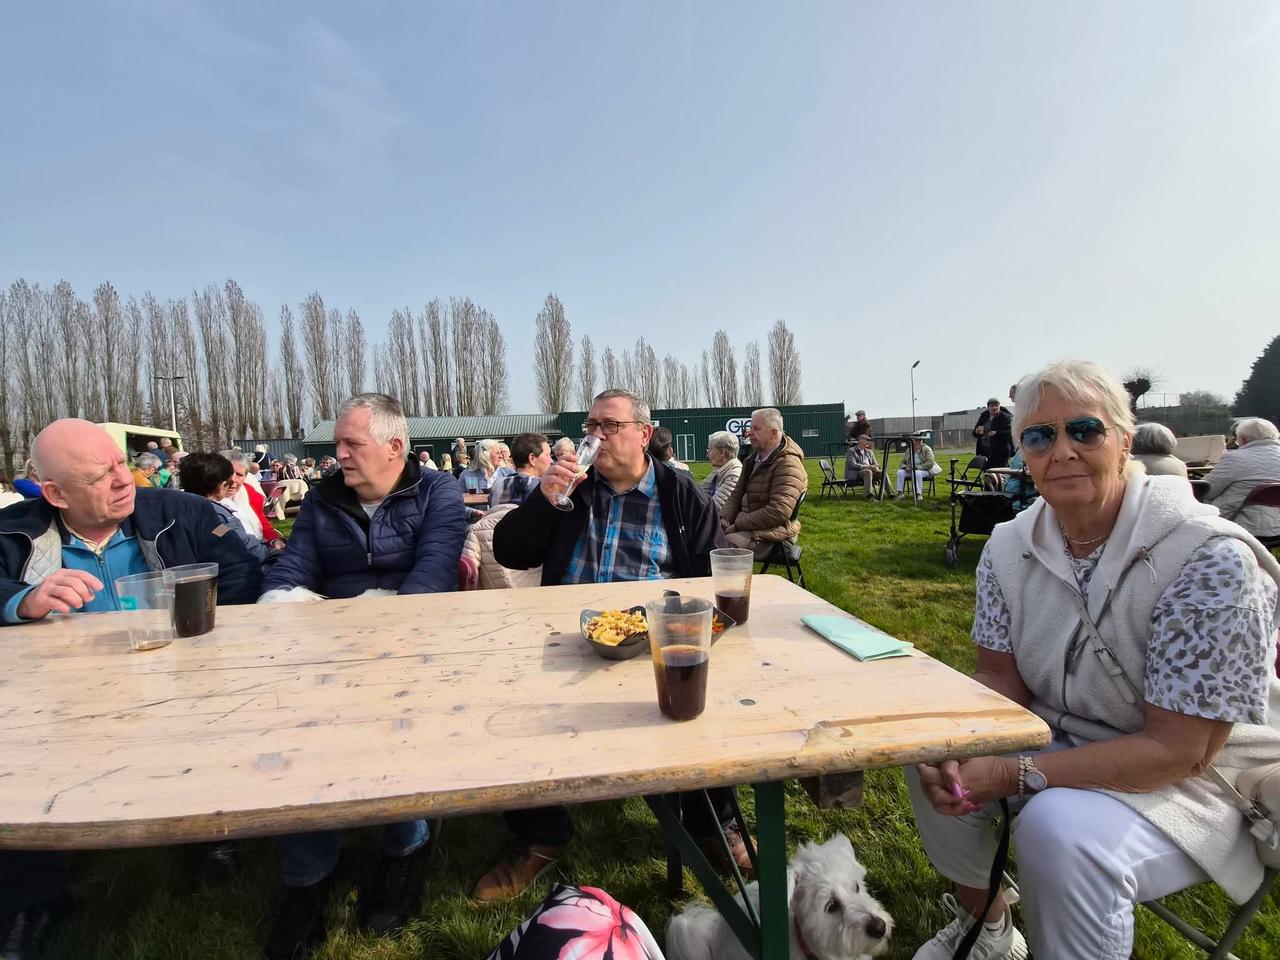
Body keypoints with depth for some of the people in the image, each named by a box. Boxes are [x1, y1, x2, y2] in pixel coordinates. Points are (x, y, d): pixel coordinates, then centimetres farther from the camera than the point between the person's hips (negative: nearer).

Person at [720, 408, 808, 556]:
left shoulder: (788, 465, -13)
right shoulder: (754, 460, 16)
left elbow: (778, 512, -23)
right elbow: (736, 494, 20)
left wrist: (738, 525, -19)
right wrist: (724, 518, -1)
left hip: (769, 532, -8)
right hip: (745, 524, 9)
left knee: (726, 543, -32)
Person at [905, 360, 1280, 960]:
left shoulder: (1211, 561, -24)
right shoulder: (1010, 546, -6)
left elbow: (1179, 749, -23)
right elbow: (1000, 677, -1)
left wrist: (1015, 775, -30)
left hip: (1194, 777, -5)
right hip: (1059, 740, 6)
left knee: (1060, 831, -32)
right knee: (933, 755, -8)